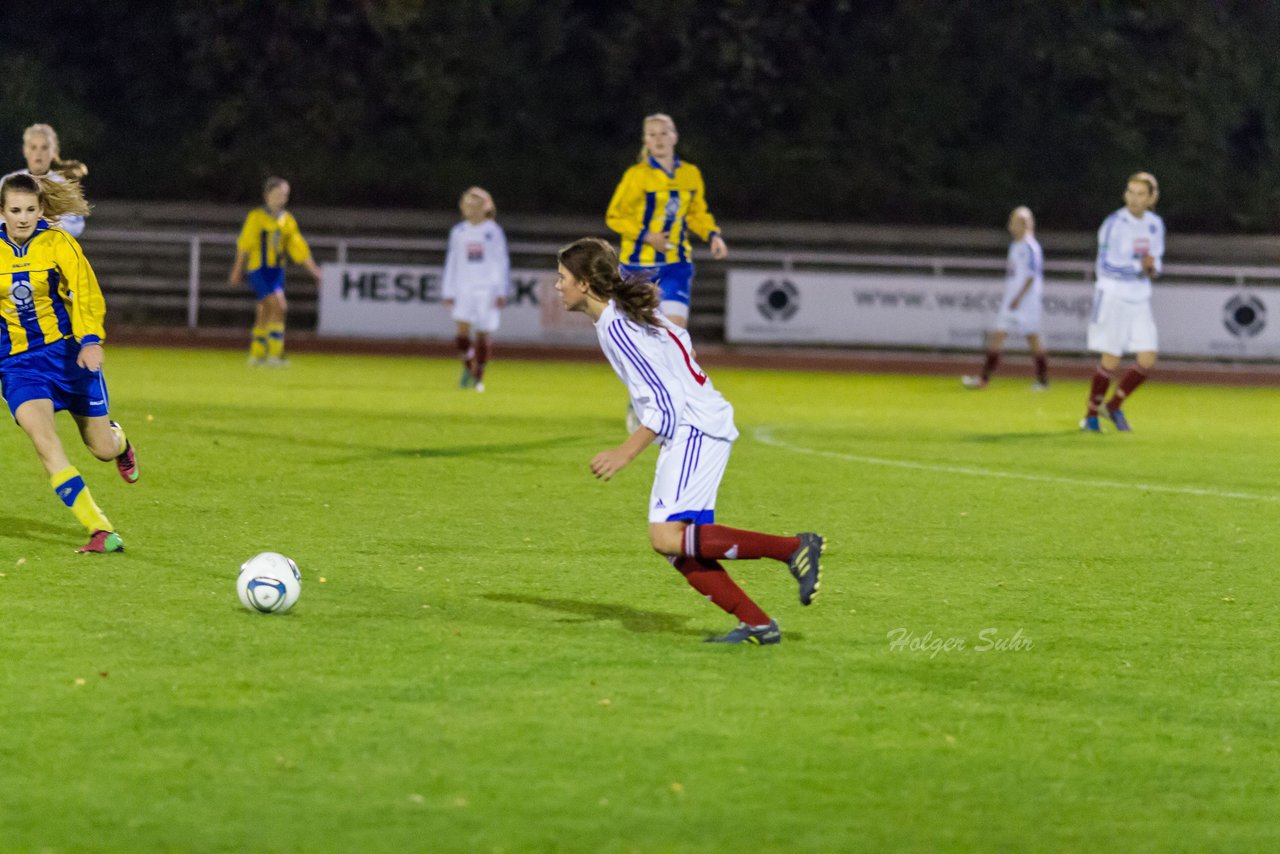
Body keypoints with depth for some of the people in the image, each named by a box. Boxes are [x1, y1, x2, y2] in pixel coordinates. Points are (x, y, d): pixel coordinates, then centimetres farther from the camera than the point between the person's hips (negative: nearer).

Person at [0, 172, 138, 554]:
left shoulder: (57, 243, -11)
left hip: (67, 351, -1)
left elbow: (86, 293, -23)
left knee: (102, 448, 6)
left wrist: (90, 340, -38)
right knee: (42, 436, -24)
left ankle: (119, 441, 48)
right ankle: (101, 531, -23)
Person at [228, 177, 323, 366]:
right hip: (258, 270, -6)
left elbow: (298, 248, 9)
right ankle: (274, 353, -14)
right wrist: (238, 270, 0)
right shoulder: (256, 217, -6)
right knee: (279, 307, -17)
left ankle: (256, 354, 20)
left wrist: (312, 268, 2)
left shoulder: (288, 220, 9)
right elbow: (244, 244, -2)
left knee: (266, 313, 9)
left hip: (277, 270, 6)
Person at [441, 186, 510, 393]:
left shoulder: (494, 231, 0)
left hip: (487, 288, -2)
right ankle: (468, 366, 7)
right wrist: (449, 292, 12)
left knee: (484, 335, 0)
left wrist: (502, 292, -3)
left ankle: (478, 377, 11)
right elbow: (452, 262, 15)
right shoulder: (459, 232, 8)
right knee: (462, 328, -15)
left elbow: (502, 262, 3)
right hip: (464, 288, 2)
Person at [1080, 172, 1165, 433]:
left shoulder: (1155, 224, 7)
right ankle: (1091, 415, 10)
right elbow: (1106, 265, -18)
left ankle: (1115, 405, 17)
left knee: (1147, 361, -2)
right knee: (1111, 361, -6)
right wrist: (1140, 267, -16)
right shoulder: (1114, 223, -13)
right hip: (1113, 296, -6)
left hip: (1140, 301, 6)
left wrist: (1153, 267, -8)